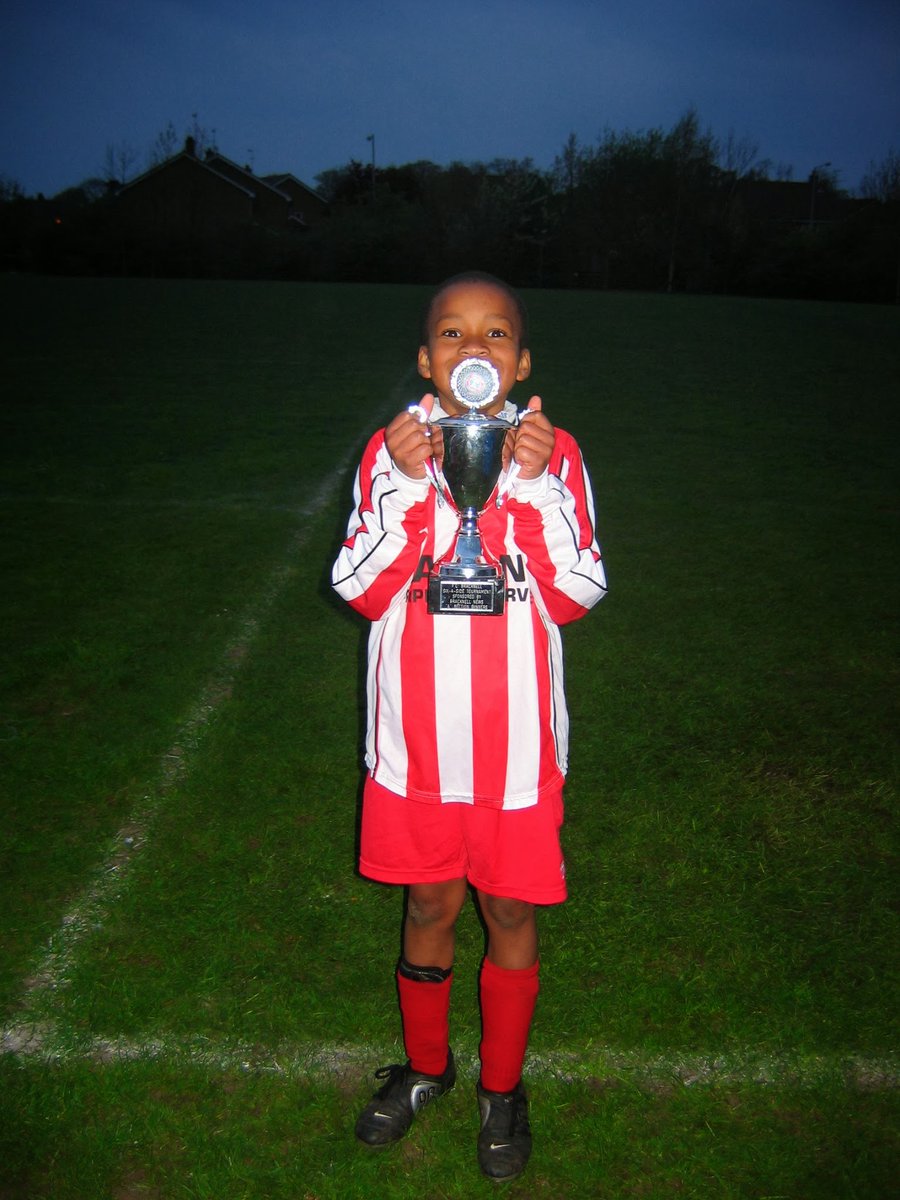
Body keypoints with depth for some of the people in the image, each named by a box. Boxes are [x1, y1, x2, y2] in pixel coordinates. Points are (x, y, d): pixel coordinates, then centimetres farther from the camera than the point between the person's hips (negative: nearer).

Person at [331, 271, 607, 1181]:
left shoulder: (554, 453, -3)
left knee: (510, 911, 13)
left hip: (516, 737, 0)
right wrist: (407, 486, -18)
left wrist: (534, 485, -20)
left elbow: (577, 598, -9)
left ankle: (502, 1086, 38)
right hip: (415, 733, 1)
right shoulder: (389, 450, -1)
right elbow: (359, 592, -7)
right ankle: (425, 1065, 43)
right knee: (429, 904, 17)